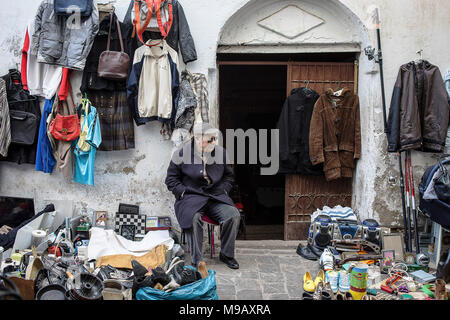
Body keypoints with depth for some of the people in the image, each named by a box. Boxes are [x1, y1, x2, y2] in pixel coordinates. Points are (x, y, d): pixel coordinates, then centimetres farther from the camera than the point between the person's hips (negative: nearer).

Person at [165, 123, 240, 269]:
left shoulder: (221, 153, 8)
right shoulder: (182, 154, -2)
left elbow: (228, 176, 21)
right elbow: (171, 179, 5)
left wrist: (223, 190, 5)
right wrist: (183, 192, -9)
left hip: (216, 196, 3)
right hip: (191, 196, -3)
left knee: (234, 215, -21)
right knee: (193, 217, -34)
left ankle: (226, 254, -1)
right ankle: (197, 261, -20)